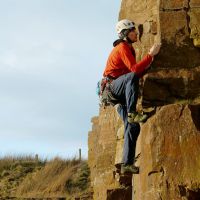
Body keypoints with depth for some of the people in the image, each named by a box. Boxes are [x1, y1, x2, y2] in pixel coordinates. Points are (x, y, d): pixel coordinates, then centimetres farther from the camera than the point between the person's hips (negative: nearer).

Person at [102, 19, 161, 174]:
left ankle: (127, 164, -3)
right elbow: (134, 69, -23)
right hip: (112, 86, -9)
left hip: (121, 93, 9)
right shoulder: (122, 48, -8)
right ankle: (132, 113, -45)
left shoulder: (129, 48, 22)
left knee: (133, 127, -2)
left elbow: (137, 72, 17)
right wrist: (151, 55, -22)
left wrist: (148, 64, 4)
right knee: (131, 77, -39)